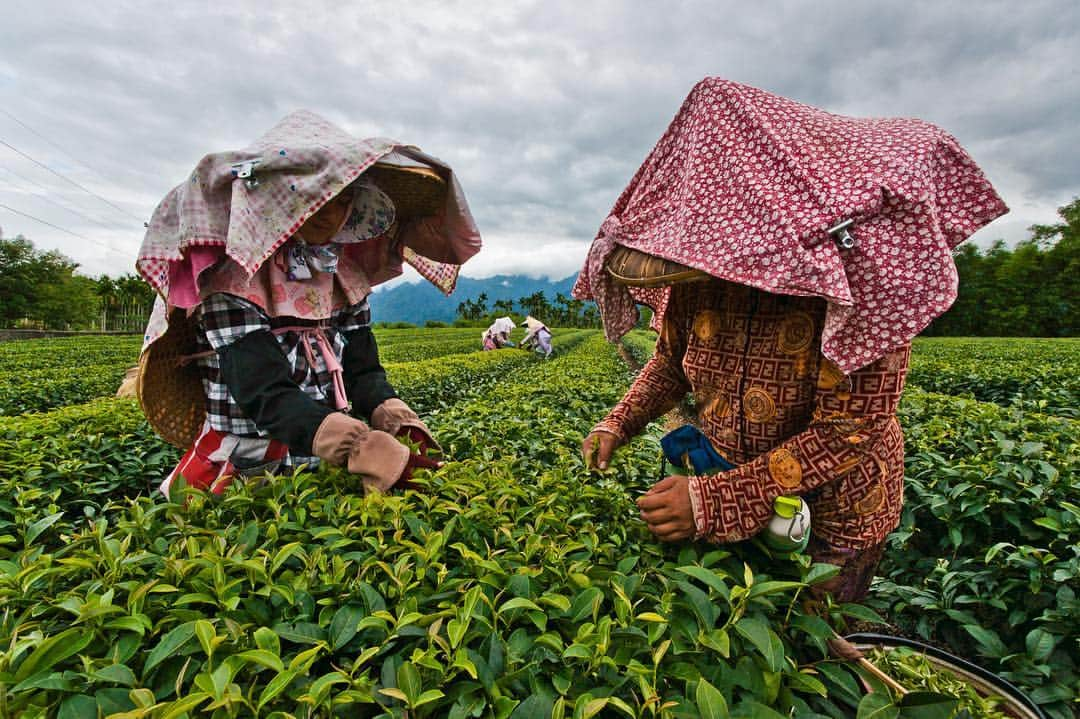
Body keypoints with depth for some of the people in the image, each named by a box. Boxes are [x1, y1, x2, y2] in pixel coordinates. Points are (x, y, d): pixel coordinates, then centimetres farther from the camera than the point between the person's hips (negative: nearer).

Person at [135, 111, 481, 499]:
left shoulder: (344, 277, 5)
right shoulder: (233, 281, -11)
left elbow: (363, 373, 4)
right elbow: (267, 396, -21)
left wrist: (399, 421, -15)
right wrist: (369, 452, -34)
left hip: (327, 468, 4)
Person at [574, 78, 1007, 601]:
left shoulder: (863, 271, -27)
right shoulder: (691, 276, -13)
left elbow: (851, 430, -28)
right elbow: (671, 361, 3)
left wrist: (716, 498, -35)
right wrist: (618, 424, -12)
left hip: (831, 510, -4)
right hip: (719, 479, 4)